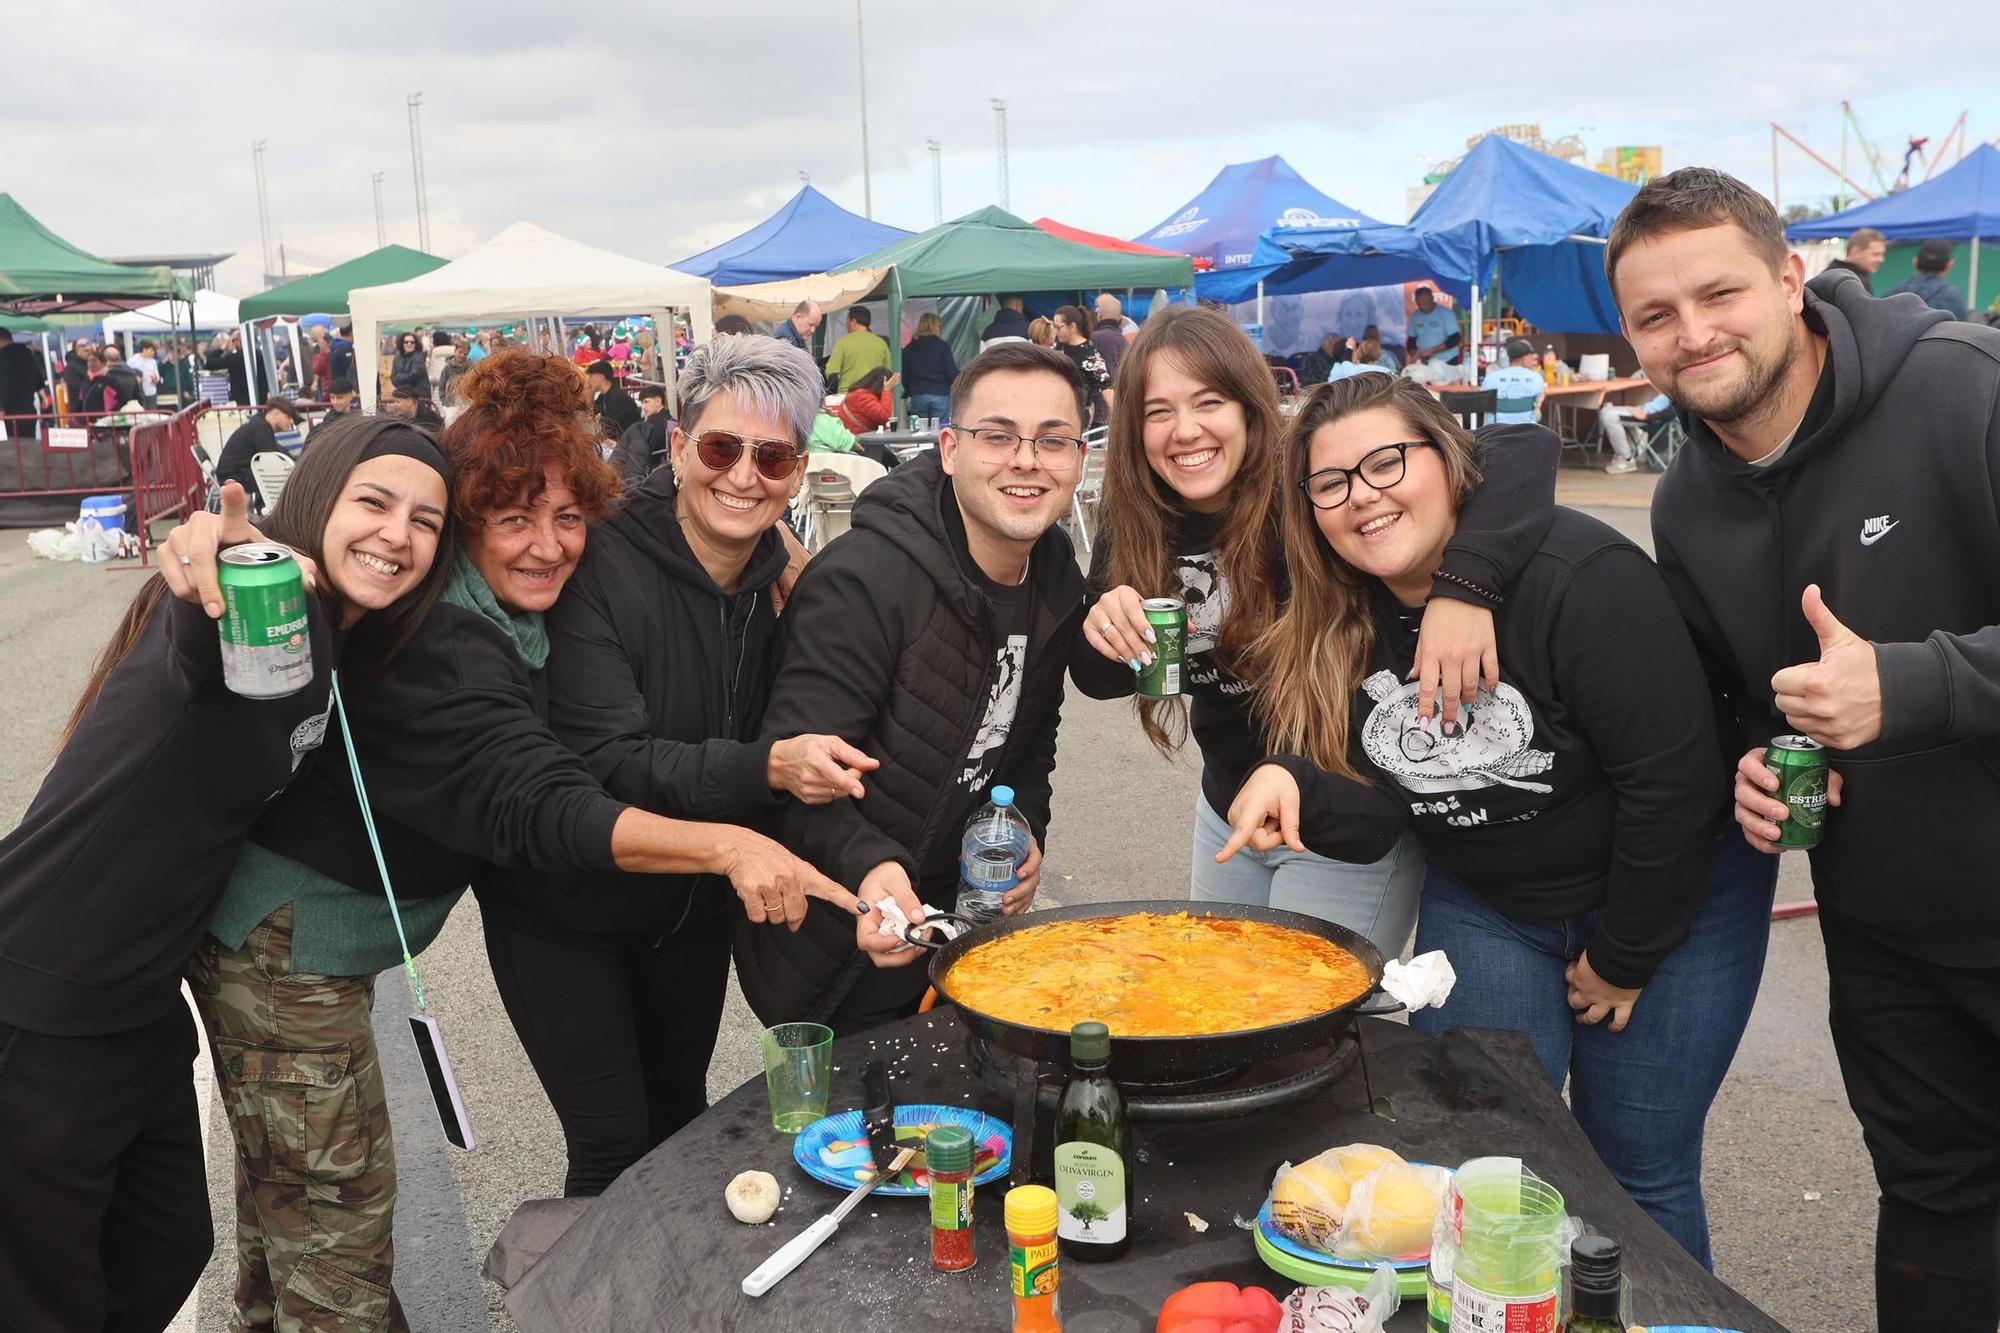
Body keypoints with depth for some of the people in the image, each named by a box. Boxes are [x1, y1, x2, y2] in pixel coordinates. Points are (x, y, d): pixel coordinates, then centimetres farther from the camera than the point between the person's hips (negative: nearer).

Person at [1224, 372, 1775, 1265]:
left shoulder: (1578, 575, -26)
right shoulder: (1333, 626, -7)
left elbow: (1671, 776, -22)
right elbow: (1375, 812, -7)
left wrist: (1624, 957, -13)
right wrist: (1294, 788, -29)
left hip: (1666, 893, -4)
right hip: (1483, 904, 5)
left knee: (1639, 1173, 5)